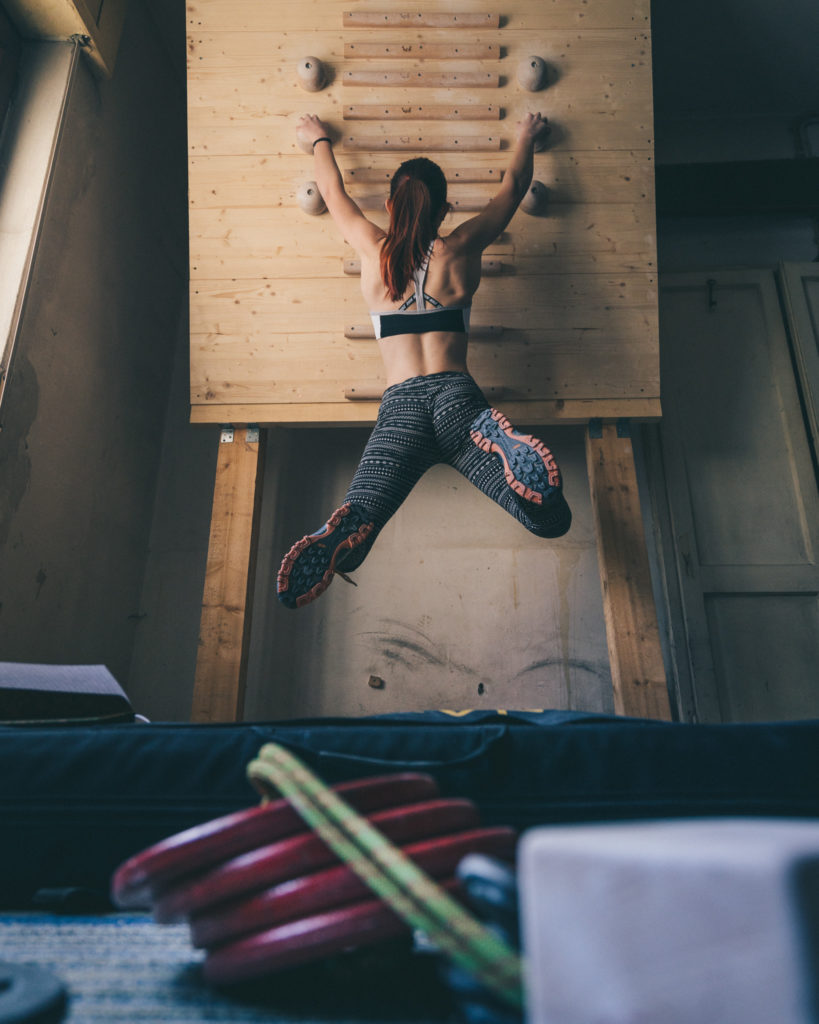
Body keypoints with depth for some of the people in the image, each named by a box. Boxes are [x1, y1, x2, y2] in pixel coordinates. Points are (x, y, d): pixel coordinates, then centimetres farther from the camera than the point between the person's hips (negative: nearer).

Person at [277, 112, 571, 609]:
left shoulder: (374, 251, 15)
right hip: (457, 397, 0)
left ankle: (347, 531, -42)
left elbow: (334, 193, 35)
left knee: (354, 535, -5)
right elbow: (514, 186, 33)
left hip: (401, 406, 1)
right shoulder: (461, 249, 14)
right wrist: (527, 137, 52)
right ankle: (504, 446, -35)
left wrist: (320, 141, 55)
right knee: (552, 520, -5)